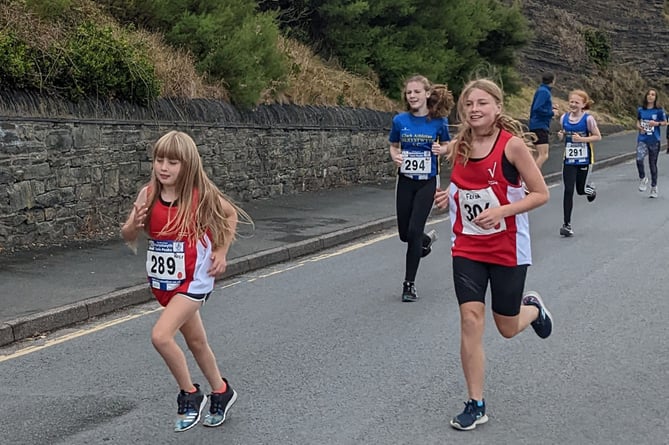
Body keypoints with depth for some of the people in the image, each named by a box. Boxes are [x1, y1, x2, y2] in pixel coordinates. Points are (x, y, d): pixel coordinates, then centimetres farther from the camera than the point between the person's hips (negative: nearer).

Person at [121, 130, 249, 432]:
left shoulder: (201, 195, -16)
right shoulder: (149, 194, -8)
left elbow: (231, 214, 3)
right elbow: (128, 237, -2)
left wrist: (221, 252, -2)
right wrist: (135, 224, -24)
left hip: (194, 280, -5)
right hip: (164, 281, 5)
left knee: (160, 335, -20)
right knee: (196, 341, 20)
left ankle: (190, 395, 1)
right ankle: (221, 392, 42)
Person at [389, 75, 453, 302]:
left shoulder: (438, 121, -6)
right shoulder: (400, 120, -3)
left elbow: (447, 146, 7)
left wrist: (441, 150, -15)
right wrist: (395, 157, -12)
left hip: (427, 182, -3)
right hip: (405, 181, 3)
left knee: (414, 231, -10)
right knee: (405, 234, 7)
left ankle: (409, 283, 3)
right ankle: (427, 239, 44)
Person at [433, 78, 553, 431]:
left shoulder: (512, 144, -15)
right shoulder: (458, 148, -1)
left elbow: (540, 194, -12)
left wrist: (501, 211, -25)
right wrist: (447, 197, -6)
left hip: (508, 249, -3)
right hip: (467, 248, 3)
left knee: (507, 328, 10)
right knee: (470, 321, -5)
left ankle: (532, 308, 47)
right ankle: (476, 405, 6)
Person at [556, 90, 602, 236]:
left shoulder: (588, 119, -11)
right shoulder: (564, 118, 1)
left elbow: (598, 136, -7)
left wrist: (581, 139, -20)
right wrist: (561, 136, -9)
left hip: (584, 159, -2)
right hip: (569, 160, 2)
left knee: (581, 190, 7)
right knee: (568, 191, -5)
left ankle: (589, 188, 46)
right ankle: (566, 224, 0)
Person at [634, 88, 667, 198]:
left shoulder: (659, 110, -5)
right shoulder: (641, 110, 3)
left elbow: (665, 122, 3)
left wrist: (657, 123, -16)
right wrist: (639, 126, -4)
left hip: (654, 140, -1)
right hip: (642, 139, 1)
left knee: (652, 164, 8)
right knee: (639, 159, -24)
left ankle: (654, 187, 23)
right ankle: (642, 178, 2)